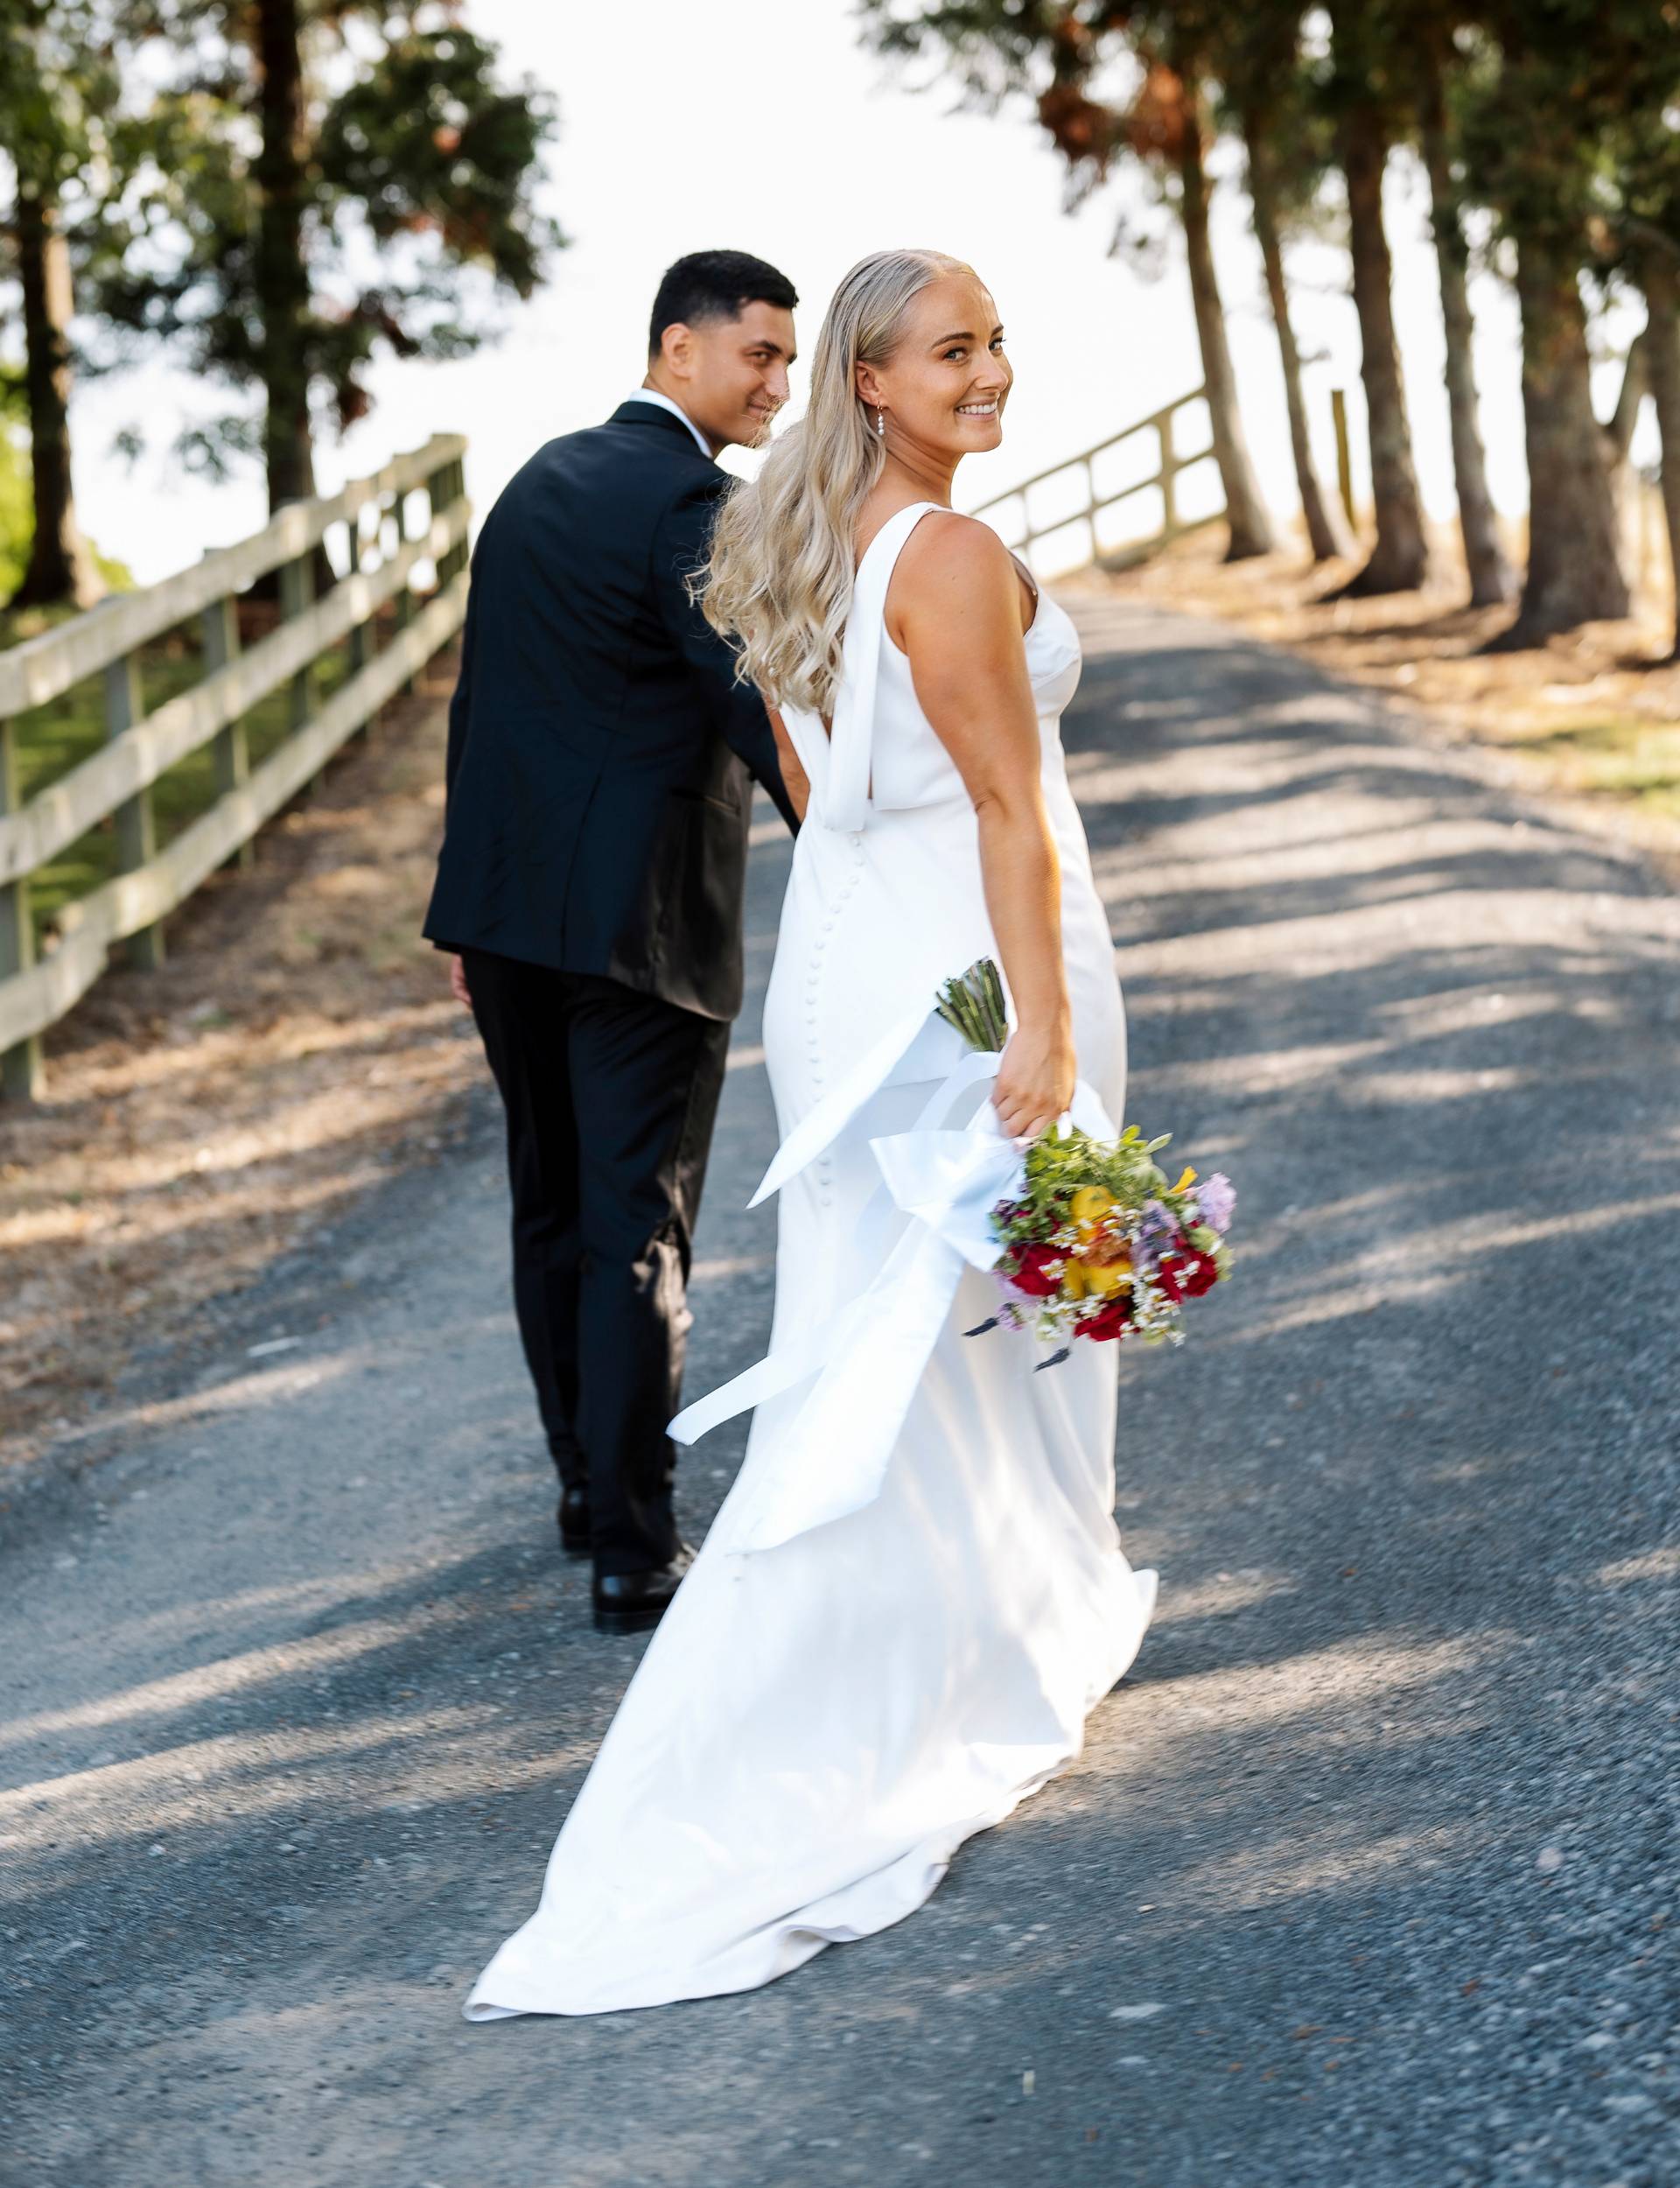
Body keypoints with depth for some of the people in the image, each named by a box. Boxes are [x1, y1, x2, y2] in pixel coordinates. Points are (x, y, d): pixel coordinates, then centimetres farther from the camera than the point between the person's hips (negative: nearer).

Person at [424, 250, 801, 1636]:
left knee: (555, 1210, 18)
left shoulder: (543, 479, 14)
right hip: (642, 921, -8)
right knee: (638, 1234, -4)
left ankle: (590, 1482, 32)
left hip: (505, 903, 8)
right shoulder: (693, 504, -13)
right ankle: (634, 1552, -2)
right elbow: (762, 713, -23)